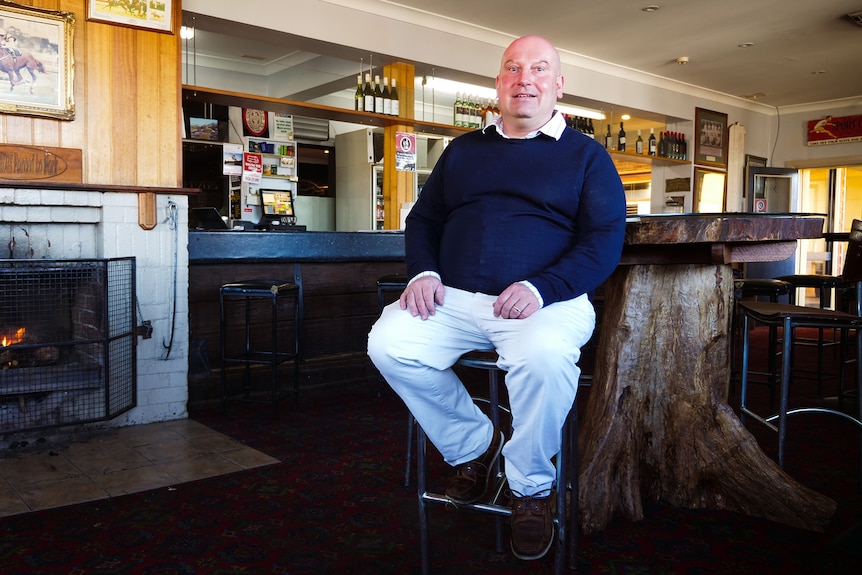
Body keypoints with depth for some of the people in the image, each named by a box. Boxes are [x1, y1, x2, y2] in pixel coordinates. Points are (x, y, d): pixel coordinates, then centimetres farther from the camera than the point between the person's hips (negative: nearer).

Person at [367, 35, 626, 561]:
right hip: (455, 299, 4)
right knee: (389, 344, -22)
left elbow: (605, 240, -1)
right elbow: (424, 219, 22)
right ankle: (473, 446, 2)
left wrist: (541, 288, -18)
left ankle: (532, 488, -8)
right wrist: (424, 271, 0)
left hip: (548, 299, -3)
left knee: (543, 358, -37)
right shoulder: (463, 150, 21)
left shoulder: (586, 155, 9)